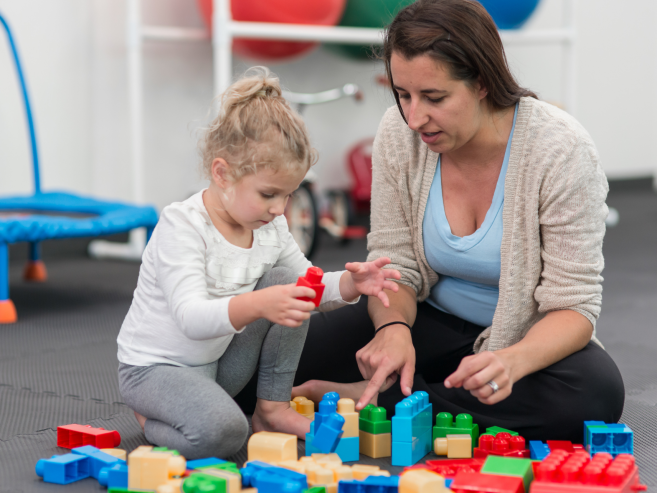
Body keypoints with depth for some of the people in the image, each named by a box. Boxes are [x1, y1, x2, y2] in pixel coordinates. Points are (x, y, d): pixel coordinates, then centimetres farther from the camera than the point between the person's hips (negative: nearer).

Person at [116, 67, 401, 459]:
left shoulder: (271, 228, 0)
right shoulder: (183, 226, -24)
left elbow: (305, 285, 11)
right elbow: (191, 318, -35)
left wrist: (348, 284, -12)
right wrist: (256, 305, -53)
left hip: (224, 362, 8)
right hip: (156, 367, -7)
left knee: (286, 282, -7)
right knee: (221, 433, -35)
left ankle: (273, 408, 2)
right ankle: (153, 420, -1)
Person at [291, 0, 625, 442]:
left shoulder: (561, 150, -23)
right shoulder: (398, 134, -12)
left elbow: (573, 306, -21)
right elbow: (394, 265, -6)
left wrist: (513, 361, -43)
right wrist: (393, 327, -30)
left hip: (527, 339, -1)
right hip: (435, 322, 1)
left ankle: (381, 399, -25)